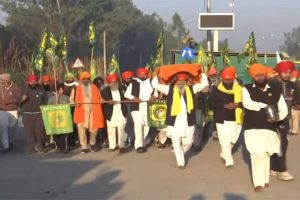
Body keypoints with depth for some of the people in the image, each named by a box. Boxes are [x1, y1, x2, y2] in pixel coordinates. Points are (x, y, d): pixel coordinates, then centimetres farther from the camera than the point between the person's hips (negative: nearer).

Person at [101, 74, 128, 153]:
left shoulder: (121, 89, 5)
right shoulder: (105, 91, 2)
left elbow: (124, 99, 9)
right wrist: (108, 102, -22)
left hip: (121, 113, 0)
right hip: (111, 114, 1)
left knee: (121, 128, -11)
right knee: (111, 130, 6)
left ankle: (121, 146, -8)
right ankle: (112, 146, 18)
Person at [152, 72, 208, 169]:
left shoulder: (191, 89, 10)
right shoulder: (169, 89, 4)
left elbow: (204, 84, 10)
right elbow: (155, 85, 1)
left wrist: (202, 73, 11)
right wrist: (156, 75, 0)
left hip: (187, 122, 1)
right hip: (174, 121, -1)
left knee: (188, 142, 7)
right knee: (176, 143, 2)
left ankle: (181, 154, 37)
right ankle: (181, 162, 14)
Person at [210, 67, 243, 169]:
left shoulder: (239, 89, 2)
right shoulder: (217, 90, -2)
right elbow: (212, 104, -7)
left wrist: (238, 104, -17)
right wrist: (225, 106, -19)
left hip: (236, 119, 2)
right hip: (222, 119, -2)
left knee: (233, 140, 11)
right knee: (225, 141, -6)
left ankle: (223, 154, 36)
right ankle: (229, 161, 4)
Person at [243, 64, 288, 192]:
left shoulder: (276, 91, 8)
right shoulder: (247, 89, 2)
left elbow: (284, 109, 8)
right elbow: (247, 103, -18)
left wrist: (277, 117, -13)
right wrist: (266, 106, -17)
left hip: (270, 128, 2)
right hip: (252, 128, -2)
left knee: (266, 153, 10)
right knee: (258, 153, -13)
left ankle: (264, 179, 26)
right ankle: (259, 182, -3)